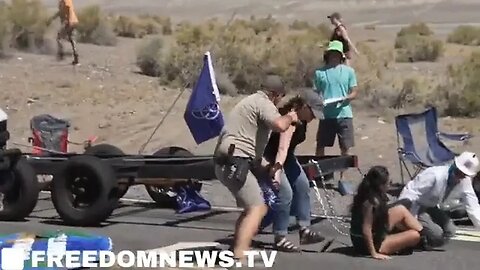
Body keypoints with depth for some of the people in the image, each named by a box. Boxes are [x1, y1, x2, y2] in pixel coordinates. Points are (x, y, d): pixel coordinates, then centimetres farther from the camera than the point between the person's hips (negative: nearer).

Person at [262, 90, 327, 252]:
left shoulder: (301, 119, -5)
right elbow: (282, 149, -46)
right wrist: (277, 169, -59)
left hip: (287, 156, 10)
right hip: (270, 156, -10)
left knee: (302, 184, 10)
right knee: (285, 192, -18)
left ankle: (305, 231, 15)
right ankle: (280, 239, -10)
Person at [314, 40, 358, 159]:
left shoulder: (349, 71, 6)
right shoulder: (319, 72, 6)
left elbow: (354, 92, 4)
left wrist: (346, 98, -17)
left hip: (344, 113, 0)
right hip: (326, 114, 0)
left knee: (345, 147, 4)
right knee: (320, 146, 3)